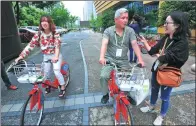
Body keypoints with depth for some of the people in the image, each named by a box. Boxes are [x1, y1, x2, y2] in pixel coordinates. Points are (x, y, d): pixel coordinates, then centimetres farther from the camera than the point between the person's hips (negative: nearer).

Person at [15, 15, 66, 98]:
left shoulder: (55, 34, -15)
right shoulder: (38, 35, -8)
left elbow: (57, 45, -27)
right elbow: (30, 45, -12)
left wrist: (56, 56, -45)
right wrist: (21, 56, -20)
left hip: (55, 56, -3)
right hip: (46, 56, 4)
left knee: (56, 72, -15)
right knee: (46, 73, 9)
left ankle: (63, 88, 6)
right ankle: (48, 86, 37)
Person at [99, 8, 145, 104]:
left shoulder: (130, 31, 0)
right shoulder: (108, 31, -4)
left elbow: (134, 45, -9)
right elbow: (104, 44, -19)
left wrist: (140, 59, -21)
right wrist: (102, 57, -37)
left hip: (123, 60, 2)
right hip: (110, 59, -1)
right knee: (103, 76, -19)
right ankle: (105, 94, 9)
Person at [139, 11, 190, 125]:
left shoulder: (182, 43, -22)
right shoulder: (165, 38, -1)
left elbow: (166, 58, -28)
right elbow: (151, 51, 0)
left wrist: (158, 55, -9)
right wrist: (145, 42, -8)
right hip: (156, 71, 7)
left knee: (165, 97, 14)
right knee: (154, 90, 25)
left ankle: (162, 116, 40)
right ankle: (151, 106, 51)